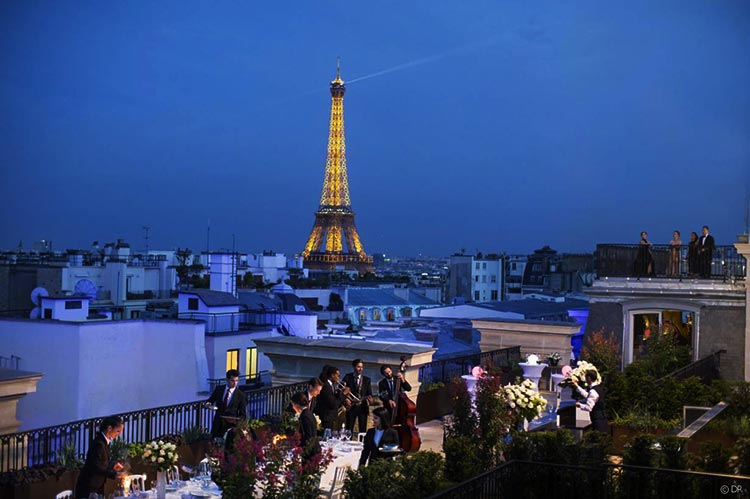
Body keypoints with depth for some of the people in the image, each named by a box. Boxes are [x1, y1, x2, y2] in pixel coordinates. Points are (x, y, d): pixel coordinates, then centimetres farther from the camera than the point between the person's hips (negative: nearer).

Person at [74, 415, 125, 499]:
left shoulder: (104, 442, 8)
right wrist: (114, 474, -32)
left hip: (98, 486, 9)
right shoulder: (99, 443, -21)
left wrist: (112, 467, 4)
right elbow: (96, 468, -28)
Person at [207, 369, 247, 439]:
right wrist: (208, 404, -6)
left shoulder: (241, 395, -5)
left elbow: (243, 415, 0)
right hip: (217, 424, 3)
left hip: (230, 426, -3)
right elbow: (210, 400, 17)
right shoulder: (219, 389, 4)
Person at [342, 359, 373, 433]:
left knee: (363, 429, 2)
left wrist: (369, 398, -16)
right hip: (351, 406, -2)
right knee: (349, 429, 0)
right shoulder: (347, 377, 4)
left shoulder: (367, 380, 10)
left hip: (363, 407, 2)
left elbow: (369, 393, 5)